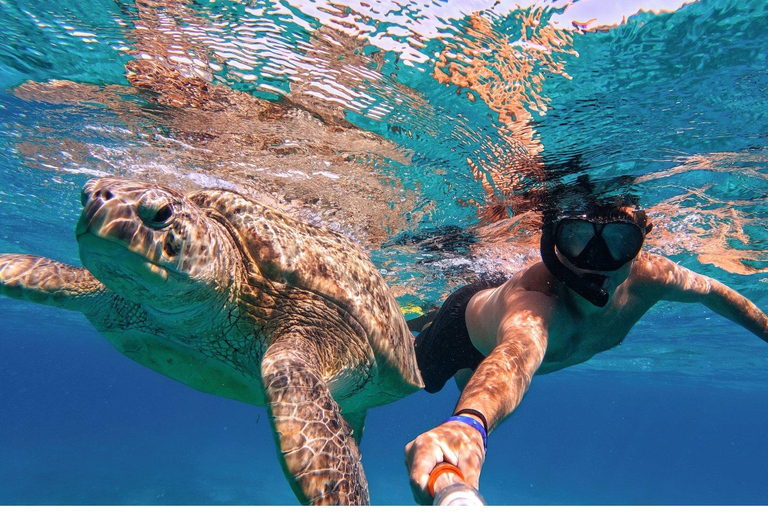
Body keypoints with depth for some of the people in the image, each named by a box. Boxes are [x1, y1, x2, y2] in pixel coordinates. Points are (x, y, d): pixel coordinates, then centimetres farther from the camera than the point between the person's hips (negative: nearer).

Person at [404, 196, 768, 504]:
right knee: (418, 377, 22)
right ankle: (425, 319, 50)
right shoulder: (533, 301, -53)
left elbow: (711, 291, -10)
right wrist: (468, 423, -96)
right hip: (469, 320, -4)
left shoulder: (646, 277, -33)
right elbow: (515, 356, -76)